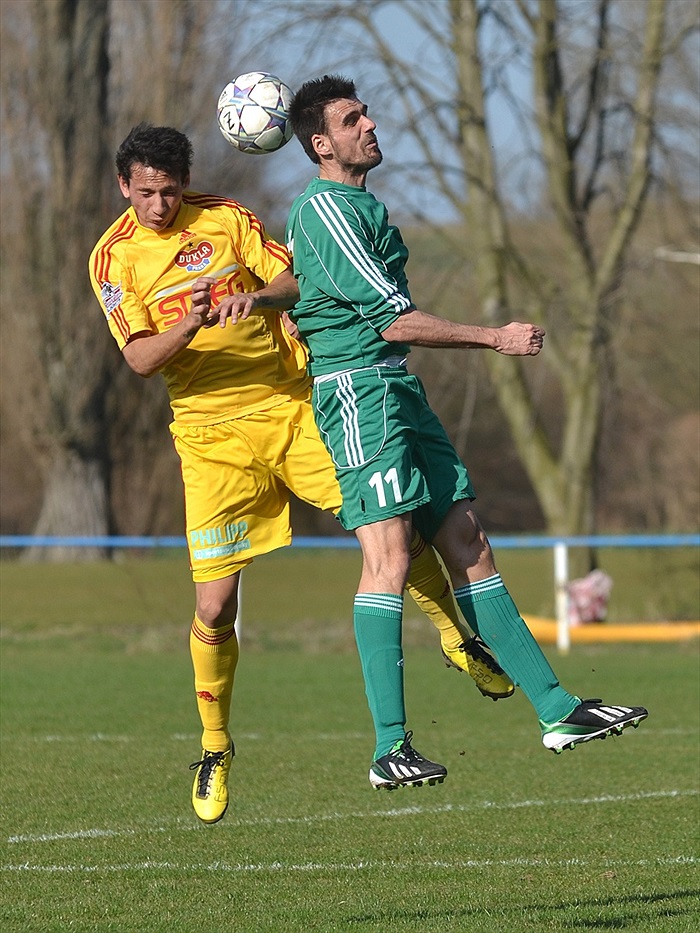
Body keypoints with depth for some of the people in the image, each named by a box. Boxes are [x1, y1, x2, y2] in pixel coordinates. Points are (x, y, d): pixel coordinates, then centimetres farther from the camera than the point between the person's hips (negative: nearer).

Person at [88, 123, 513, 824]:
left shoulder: (226, 219, 4)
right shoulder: (113, 257, -1)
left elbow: (295, 280, -4)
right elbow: (139, 358, -9)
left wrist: (256, 297, -26)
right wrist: (188, 327, -30)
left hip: (290, 409, 2)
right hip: (212, 437, -1)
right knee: (214, 605, -8)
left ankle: (456, 640, 21)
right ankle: (214, 748, 12)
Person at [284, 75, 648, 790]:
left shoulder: (360, 206, 20)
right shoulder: (324, 208, -13)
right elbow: (392, 320, -16)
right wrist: (495, 339, -12)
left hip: (400, 393, 10)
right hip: (358, 390, -10)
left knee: (468, 548, 6)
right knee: (389, 558, -16)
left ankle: (556, 710, 6)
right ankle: (390, 749, -17)